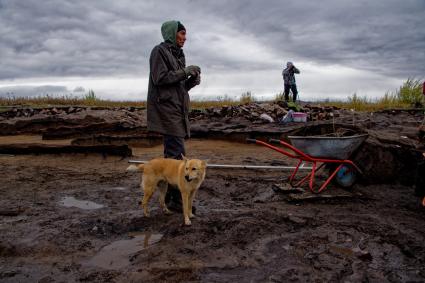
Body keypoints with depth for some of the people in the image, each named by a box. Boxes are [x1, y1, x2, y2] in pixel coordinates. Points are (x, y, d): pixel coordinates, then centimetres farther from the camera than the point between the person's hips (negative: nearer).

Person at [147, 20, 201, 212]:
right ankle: (176, 199, -8)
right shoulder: (160, 51, -4)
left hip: (177, 108, 9)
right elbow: (160, 78, -15)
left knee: (172, 152, 8)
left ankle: (169, 196, 14)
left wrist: (193, 79, 3)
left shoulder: (178, 54, 21)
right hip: (166, 107, -9)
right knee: (178, 154, -13)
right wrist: (184, 72, -10)